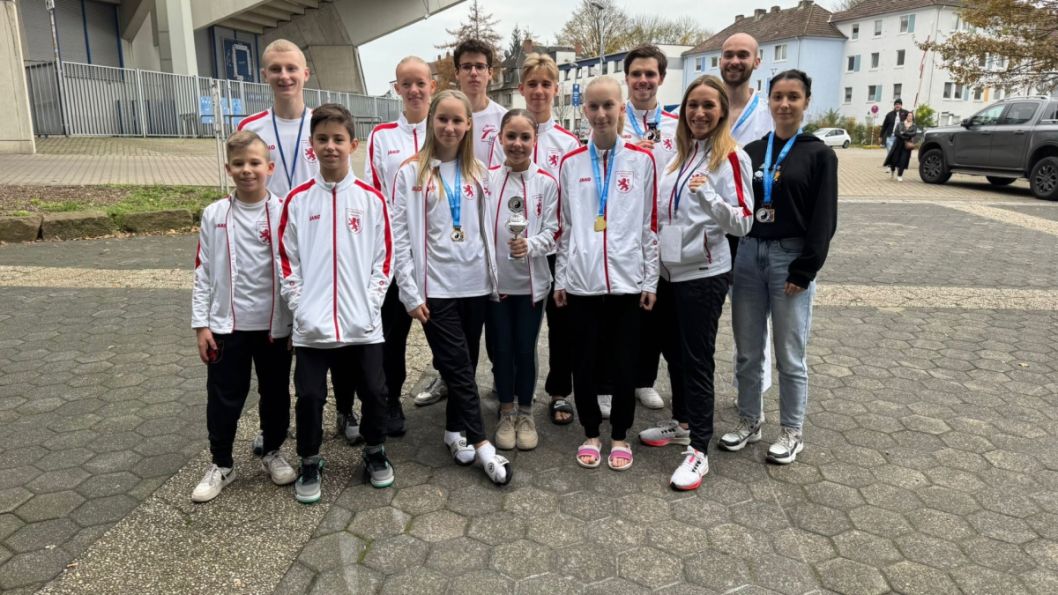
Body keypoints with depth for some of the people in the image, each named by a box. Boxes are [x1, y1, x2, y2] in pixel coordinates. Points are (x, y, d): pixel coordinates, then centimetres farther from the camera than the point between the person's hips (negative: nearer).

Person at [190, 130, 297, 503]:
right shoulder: (214, 215, -1)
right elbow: (203, 273, 3)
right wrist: (201, 324, 0)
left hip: (275, 324, -1)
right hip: (226, 325, 1)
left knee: (275, 394, 13)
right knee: (223, 398, 9)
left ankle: (273, 453, 34)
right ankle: (221, 464, 27)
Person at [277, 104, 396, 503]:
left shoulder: (371, 199, 2)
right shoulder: (297, 200, 2)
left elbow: (384, 258, 3)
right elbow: (287, 260, 3)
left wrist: (371, 304, -5)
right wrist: (300, 308, -5)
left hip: (363, 323, 0)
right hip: (312, 325, 0)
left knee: (373, 391, 8)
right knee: (310, 396, 5)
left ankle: (375, 453, 31)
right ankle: (310, 463, 26)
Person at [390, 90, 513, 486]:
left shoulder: (478, 172, 10)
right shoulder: (411, 172, -2)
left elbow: (486, 228, 13)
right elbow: (400, 235, -5)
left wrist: (495, 276, 8)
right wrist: (410, 293, -10)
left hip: (475, 283, 4)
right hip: (435, 286, -4)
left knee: (463, 365, 12)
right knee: (458, 367, -3)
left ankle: (455, 430, 27)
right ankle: (482, 445, 3)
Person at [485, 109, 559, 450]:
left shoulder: (547, 183, -2)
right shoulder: (486, 179, -1)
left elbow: (551, 232, -3)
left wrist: (530, 245, -23)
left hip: (531, 281, 0)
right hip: (494, 279, 1)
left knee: (525, 350, 8)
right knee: (501, 349, 9)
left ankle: (525, 414, 26)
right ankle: (506, 414, 26)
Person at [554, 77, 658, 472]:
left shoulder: (642, 160, 1)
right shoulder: (570, 163, 5)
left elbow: (650, 225, 2)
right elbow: (564, 226, 8)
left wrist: (650, 280, 0)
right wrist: (560, 278, 6)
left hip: (627, 279, -1)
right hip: (582, 281, 1)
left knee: (624, 363, 7)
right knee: (584, 362, 8)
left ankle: (620, 436, 24)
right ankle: (591, 434, 26)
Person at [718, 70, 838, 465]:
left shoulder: (819, 154, -1)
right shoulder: (751, 151, 9)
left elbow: (824, 219, -5)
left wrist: (804, 270, -12)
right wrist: (731, 258, 4)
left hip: (791, 258, -4)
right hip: (748, 255, 4)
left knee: (790, 355, 5)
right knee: (747, 351, 11)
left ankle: (792, 431, 20)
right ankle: (749, 420, 27)